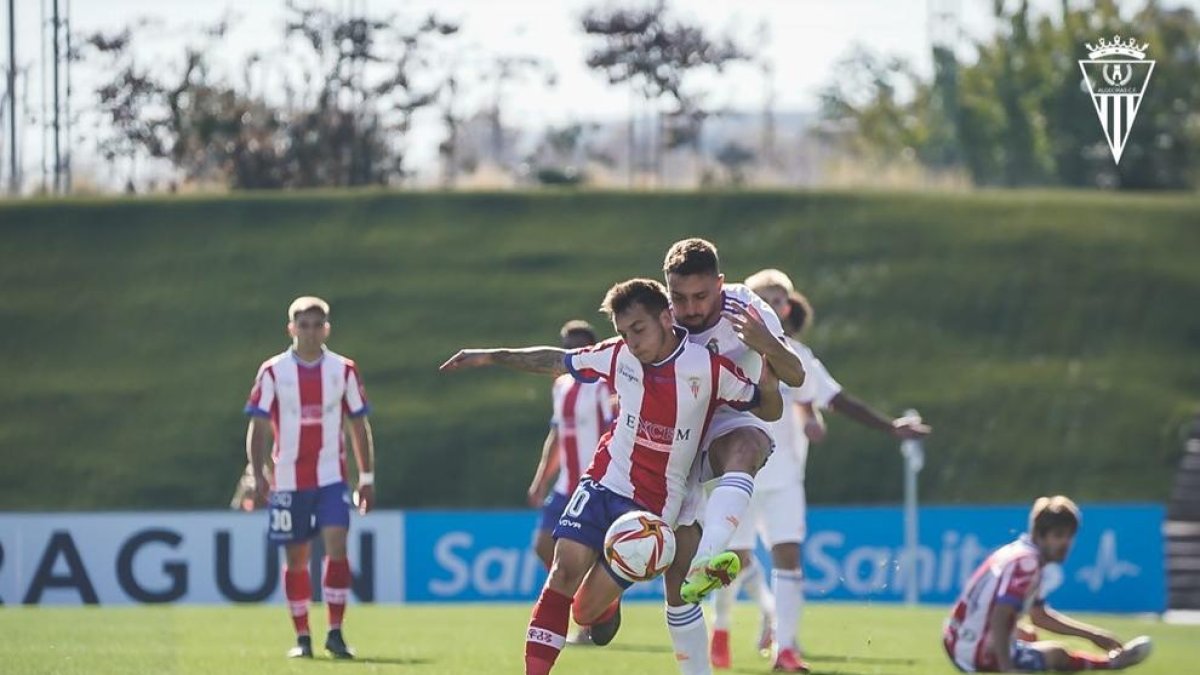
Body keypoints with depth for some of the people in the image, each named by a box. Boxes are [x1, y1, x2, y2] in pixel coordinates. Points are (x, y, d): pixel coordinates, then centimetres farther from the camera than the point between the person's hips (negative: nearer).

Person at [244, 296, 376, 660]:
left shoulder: (343, 370, 3)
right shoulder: (273, 371, 0)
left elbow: (359, 425, 9)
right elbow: (258, 427, 0)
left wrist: (366, 478, 5)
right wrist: (258, 475, -11)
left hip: (331, 478, 0)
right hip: (288, 479, 0)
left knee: (337, 546, -15)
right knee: (296, 558, 5)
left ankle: (335, 633, -12)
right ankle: (302, 637, 13)